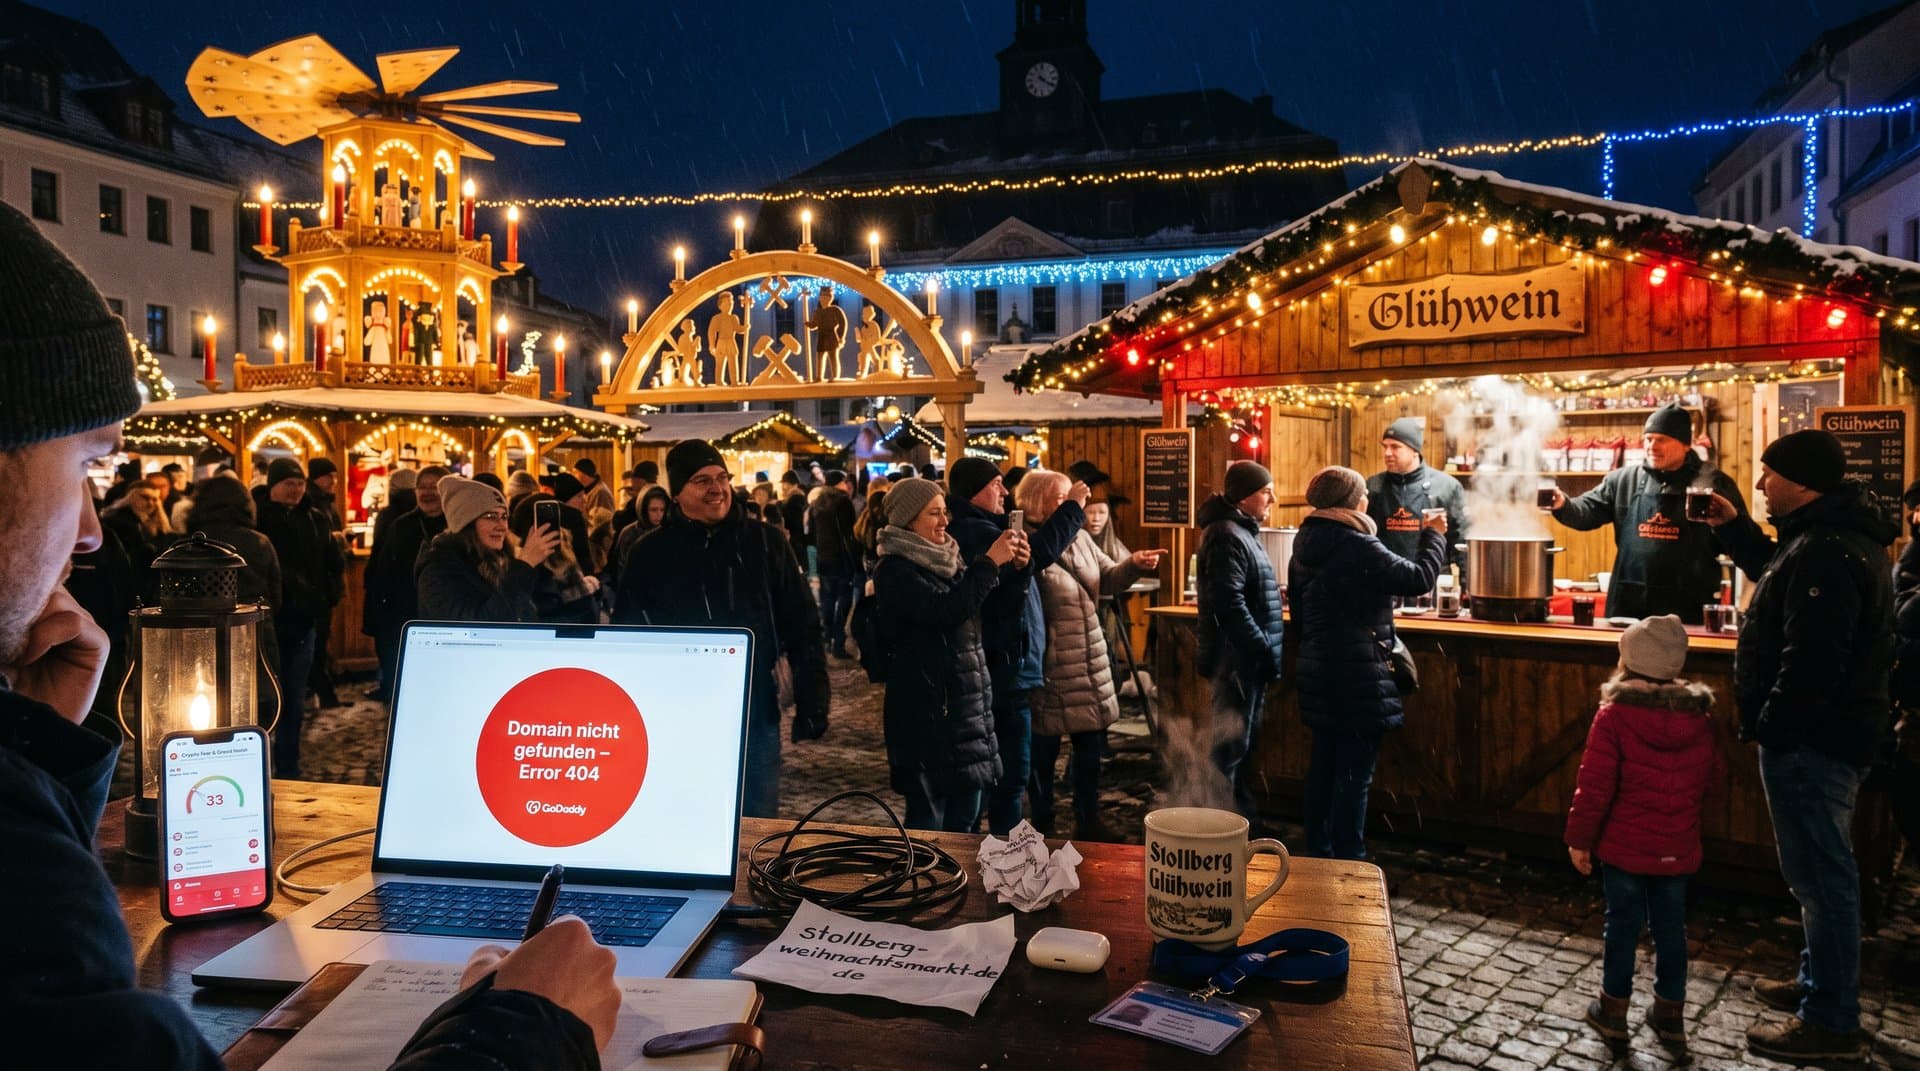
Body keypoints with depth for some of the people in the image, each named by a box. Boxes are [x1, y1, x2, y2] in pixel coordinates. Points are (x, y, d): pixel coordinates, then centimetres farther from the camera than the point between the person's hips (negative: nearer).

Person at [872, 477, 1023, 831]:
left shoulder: (949, 559, 13)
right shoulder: (894, 571, -11)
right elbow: (944, 610, -26)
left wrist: (1012, 567, 3)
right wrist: (990, 562, -21)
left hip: (970, 702, 8)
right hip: (926, 708, -8)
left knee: (965, 819, 14)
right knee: (928, 818, -1)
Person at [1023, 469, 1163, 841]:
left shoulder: (1080, 538, 8)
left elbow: (1108, 579, 14)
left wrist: (1133, 565, -3)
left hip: (1090, 660, 8)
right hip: (1049, 666, -8)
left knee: (1091, 742, 16)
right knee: (1044, 749, 7)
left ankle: (1088, 821, 31)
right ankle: (1042, 825, 23)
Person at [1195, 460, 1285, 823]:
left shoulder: (1241, 531, 16)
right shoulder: (1227, 535, -17)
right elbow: (1230, 603, -24)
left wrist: (1266, 650, 16)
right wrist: (1264, 650, -21)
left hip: (1246, 656, 11)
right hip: (1238, 656, -11)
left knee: (1243, 741, 19)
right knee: (1231, 745, -3)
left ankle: (1244, 817, 31)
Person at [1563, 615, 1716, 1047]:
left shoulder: (1615, 714, -17)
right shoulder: (1699, 716, -1)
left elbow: (1595, 785, -16)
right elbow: (1707, 779, 10)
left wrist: (1579, 838, -7)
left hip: (1625, 845, -4)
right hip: (1677, 847, 4)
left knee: (1623, 924, 7)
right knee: (1671, 927, 14)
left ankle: (1613, 1009, 18)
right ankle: (1671, 1013, 24)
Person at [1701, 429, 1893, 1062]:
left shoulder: (1825, 552, -24)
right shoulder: (1831, 536, 11)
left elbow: (1811, 662, -29)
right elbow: (1781, 577, 32)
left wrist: (1771, 730, -20)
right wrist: (1733, 529, 22)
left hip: (1811, 741, -11)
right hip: (1826, 732, 11)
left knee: (1820, 874, -1)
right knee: (1820, 871, 21)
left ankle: (1830, 1023, 9)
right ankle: (1819, 984, 36)